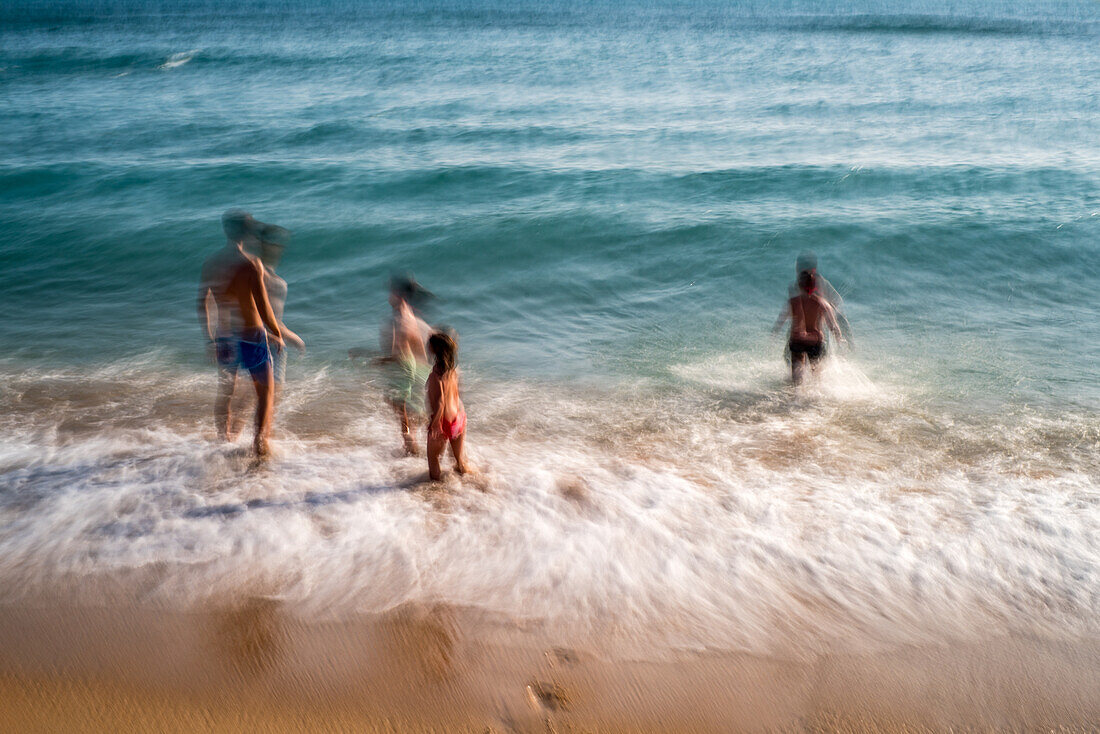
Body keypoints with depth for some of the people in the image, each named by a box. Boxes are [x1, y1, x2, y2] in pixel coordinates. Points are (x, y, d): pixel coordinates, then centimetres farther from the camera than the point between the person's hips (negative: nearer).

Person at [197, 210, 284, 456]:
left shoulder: (210, 263, 1)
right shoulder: (250, 264, -16)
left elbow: (202, 304, 7)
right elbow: (263, 306, -17)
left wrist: (209, 339, 18)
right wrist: (277, 334, -3)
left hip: (223, 337, 5)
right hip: (251, 335, -5)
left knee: (224, 392, 19)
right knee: (265, 391, 8)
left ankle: (223, 437, 26)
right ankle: (260, 441, 0)